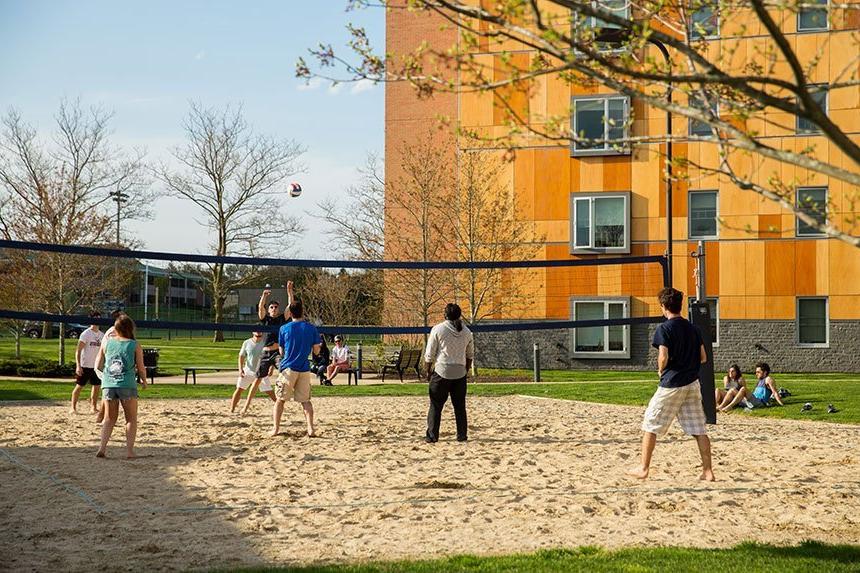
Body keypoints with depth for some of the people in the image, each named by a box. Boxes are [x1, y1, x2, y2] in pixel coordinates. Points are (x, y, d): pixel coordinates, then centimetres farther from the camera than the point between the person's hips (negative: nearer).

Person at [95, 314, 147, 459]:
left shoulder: (107, 343, 6)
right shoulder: (135, 346, -1)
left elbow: (98, 365, 9)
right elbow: (141, 369, -1)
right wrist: (144, 381, 18)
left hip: (108, 384, 3)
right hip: (127, 385, -3)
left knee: (109, 418, 16)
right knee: (131, 419, 11)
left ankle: (102, 448, 3)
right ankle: (129, 450, 2)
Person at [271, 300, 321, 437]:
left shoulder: (284, 329, -2)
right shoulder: (311, 328, 1)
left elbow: (281, 351, 7)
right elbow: (316, 351, 4)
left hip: (288, 368, -2)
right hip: (305, 369, 2)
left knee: (280, 399, 9)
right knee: (306, 400, 11)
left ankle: (276, 429, 6)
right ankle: (311, 429, 1)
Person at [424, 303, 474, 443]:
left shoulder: (438, 329, -6)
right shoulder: (466, 332, 6)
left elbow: (430, 354, -4)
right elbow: (470, 355, 14)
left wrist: (428, 371, 6)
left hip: (441, 371, -3)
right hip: (460, 372, 3)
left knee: (436, 405, 3)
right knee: (460, 406, 11)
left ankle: (432, 436, 1)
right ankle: (462, 435, 12)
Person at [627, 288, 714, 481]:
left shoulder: (664, 329, -10)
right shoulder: (693, 328, 9)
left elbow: (663, 358, -19)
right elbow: (703, 357, 10)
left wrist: (661, 370, 0)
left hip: (672, 385, -6)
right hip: (692, 383, 6)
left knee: (650, 425, 7)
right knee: (699, 430, 6)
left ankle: (643, 468, 10)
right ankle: (708, 471, 4)